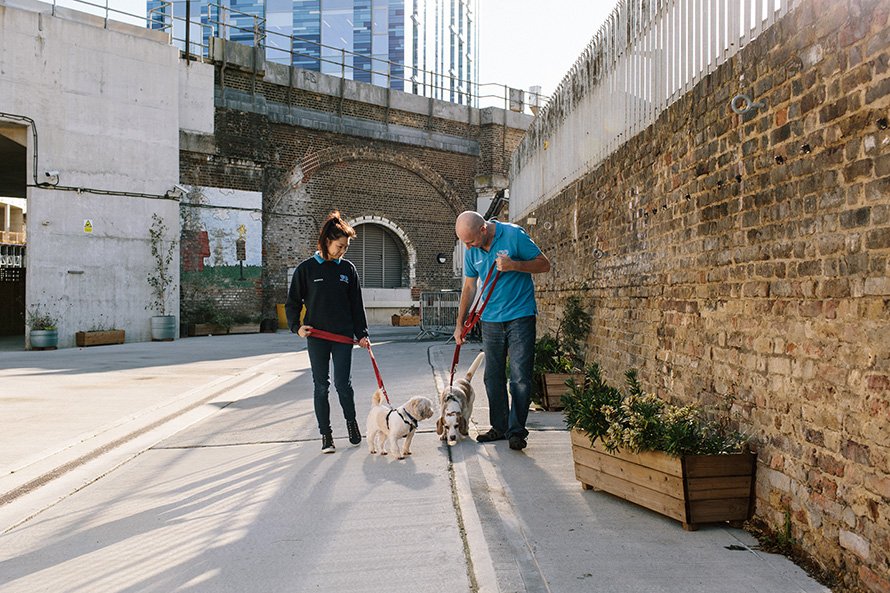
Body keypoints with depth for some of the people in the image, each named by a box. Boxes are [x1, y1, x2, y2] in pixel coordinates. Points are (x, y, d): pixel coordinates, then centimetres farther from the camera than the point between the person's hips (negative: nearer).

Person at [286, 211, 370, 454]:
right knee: (321, 386, 6)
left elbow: (356, 304, 8)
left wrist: (361, 333, 3)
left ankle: (351, 421, 26)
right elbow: (292, 302, 5)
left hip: (343, 335, 1)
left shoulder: (347, 269, 4)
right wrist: (297, 326, -9)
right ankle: (325, 434, 17)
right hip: (316, 337, -1)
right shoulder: (307, 268, -1)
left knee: (343, 383, 0)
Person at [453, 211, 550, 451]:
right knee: (493, 377, 9)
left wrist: (514, 265, -22)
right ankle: (499, 427, 21)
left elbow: (544, 264, -6)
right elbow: (469, 287, 13)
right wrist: (460, 324, 12)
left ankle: (516, 431, 5)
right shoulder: (471, 251, 4)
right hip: (491, 320, 5)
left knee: (520, 376, -5)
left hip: (520, 316, -5)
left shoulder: (514, 235, -11)